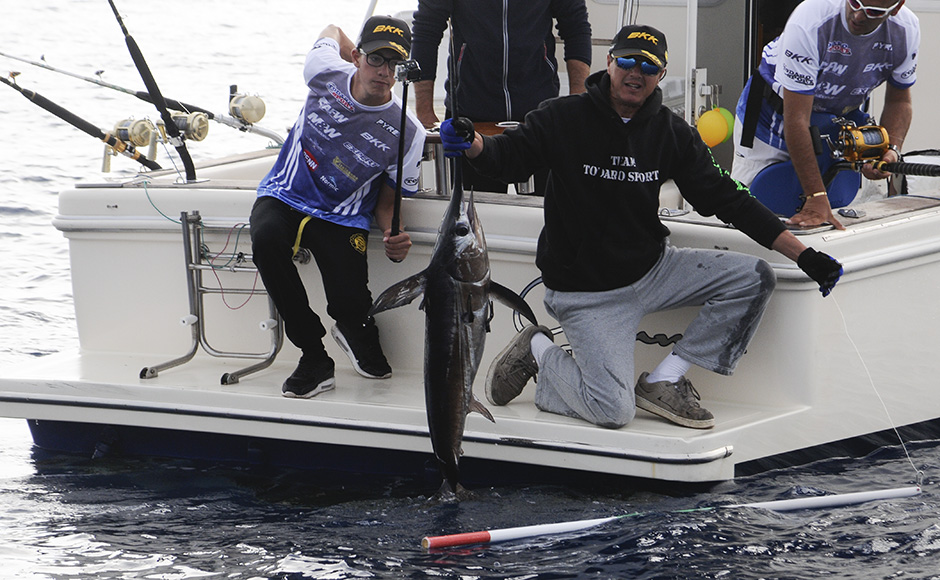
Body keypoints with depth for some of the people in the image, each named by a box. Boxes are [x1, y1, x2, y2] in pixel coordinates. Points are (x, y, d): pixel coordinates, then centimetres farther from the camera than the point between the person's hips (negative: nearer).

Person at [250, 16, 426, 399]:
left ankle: (357, 333, 23)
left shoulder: (407, 133, -12)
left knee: (351, 306, -23)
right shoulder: (328, 73, -10)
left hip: (341, 218, -1)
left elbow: (388, 198, 0)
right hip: (284, 196, 1)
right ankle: (313, 356, -22)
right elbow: (332, 33, 14)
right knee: (267, 238, -35)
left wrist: (392, 238, -20)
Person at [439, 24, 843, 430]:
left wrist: (803, 256, -3)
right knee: (613, 411, -19)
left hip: (652, 270, 6)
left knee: (754, 278, -9)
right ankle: (538, 352, 12)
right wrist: (473, 145, -39)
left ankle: (664, 381, -3)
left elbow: (726, 198, 3)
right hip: (587, 292, -6)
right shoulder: (564, 118, -10)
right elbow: (508, 153, -13)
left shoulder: (672, 134, 2)